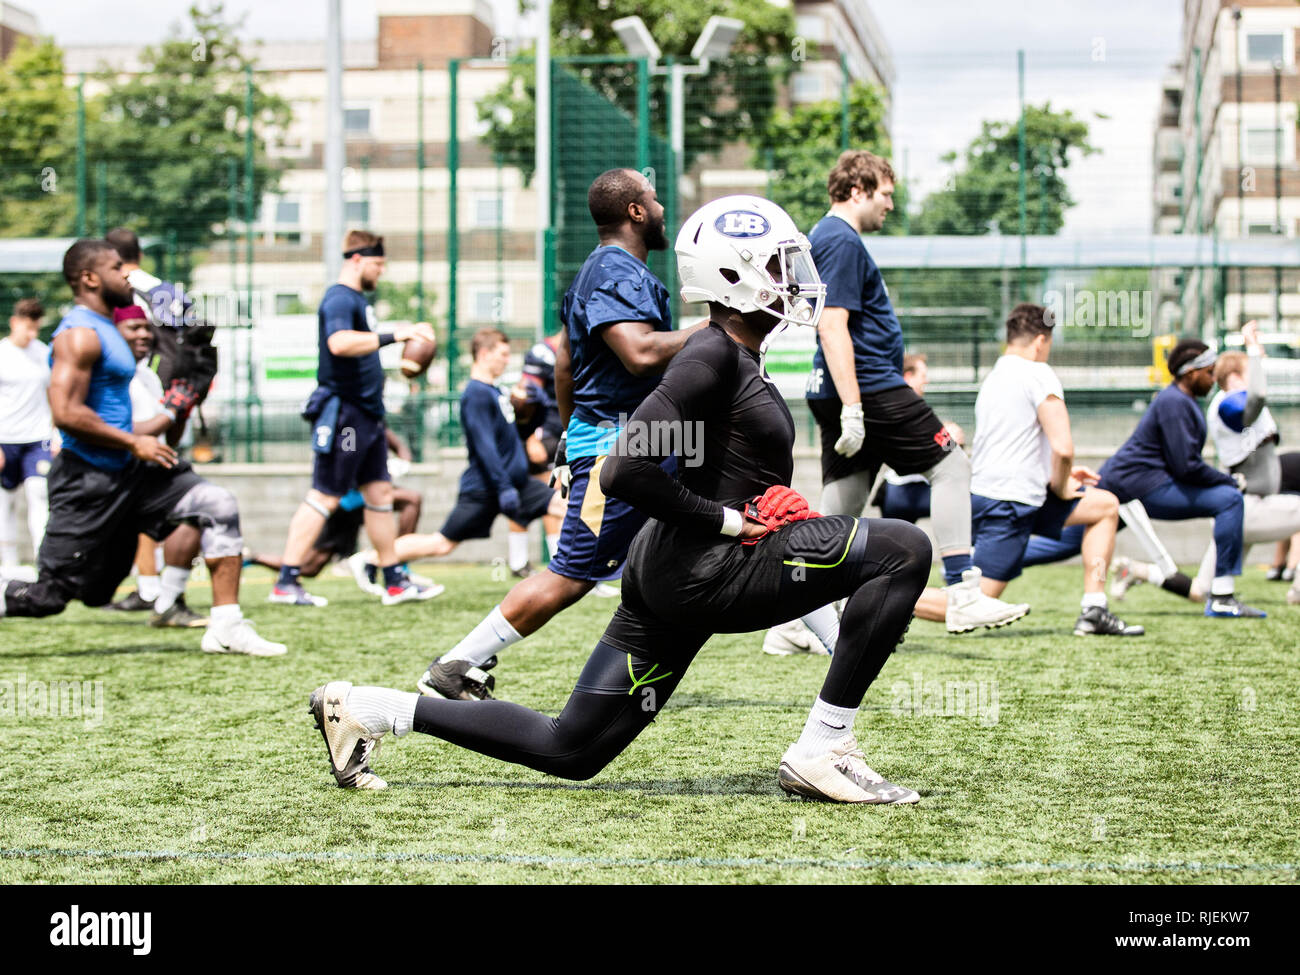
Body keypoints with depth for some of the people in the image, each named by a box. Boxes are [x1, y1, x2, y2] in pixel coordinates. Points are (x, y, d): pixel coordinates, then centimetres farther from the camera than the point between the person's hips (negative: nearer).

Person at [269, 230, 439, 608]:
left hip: (366, 414, 10)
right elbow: (339, 342, -33)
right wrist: (392, 336, -35)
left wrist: (407, 334, 27)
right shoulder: (339, 299, -14)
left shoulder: (358, 299, 18)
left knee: (380, 492, 11)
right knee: (324, 497, -8)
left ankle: (395, 580, 16)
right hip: (344, 411, -10)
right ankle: (286, 583, -6)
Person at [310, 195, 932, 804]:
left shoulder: (736, 356, 15)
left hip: (669, 573, 10)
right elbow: (624, 473, -22)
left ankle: (365, 708, 16)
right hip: (701, 572, -10)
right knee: (903, 550, -15)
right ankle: (822, 751, -13)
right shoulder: (713, 355, -15)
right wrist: (731, 519, -16)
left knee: (569, 751, 14)